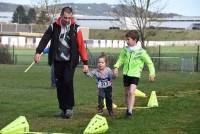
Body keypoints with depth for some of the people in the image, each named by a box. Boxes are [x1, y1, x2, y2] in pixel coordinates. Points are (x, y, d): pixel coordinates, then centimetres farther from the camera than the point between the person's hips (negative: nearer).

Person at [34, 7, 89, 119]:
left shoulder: (76, 28, -5)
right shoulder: (54, 26, 0)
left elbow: (81, 46, -5)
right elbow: (45, 39, -5)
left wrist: (85, 62, -7)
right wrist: (39, 52, -20)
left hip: (70, 61, -3)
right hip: (57, 60, 3)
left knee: (68, 81, -17)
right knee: (59, 84, 5)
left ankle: (69, 107, -4)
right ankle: (63, 109, 15)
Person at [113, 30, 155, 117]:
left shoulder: (141, 52, -12)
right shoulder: (125, 50, 0)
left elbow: (149, 62, -3)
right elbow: (121, 59, 14)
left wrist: (152, 73, -8)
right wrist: (116, 67, -1)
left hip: (135, 75, -5)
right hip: (126, 74, 5)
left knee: (131, 92, -20)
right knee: (126, 93, 12)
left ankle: (130, 111, -18)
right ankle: (128, 108, 31)